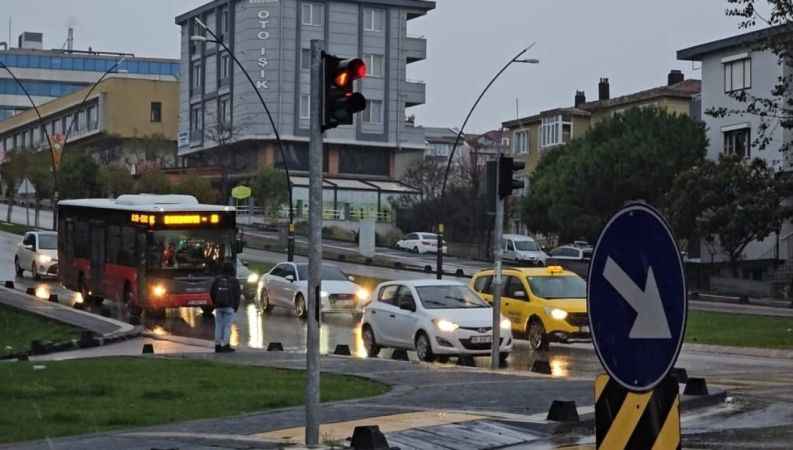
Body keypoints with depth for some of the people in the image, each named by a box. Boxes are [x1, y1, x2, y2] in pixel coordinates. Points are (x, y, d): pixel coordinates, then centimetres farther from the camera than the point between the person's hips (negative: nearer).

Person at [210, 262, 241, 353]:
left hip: (218, 306, 3)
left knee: (219, 325, 7)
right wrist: (236, 307, 9)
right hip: (229, 306, -3)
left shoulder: (217, 279, 7)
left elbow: (211, 293, 7)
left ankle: (217, 345, 5)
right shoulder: (234, 281, 0)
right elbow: (237, 295, -2)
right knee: (227, 326, -3)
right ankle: (225, 345, -9)